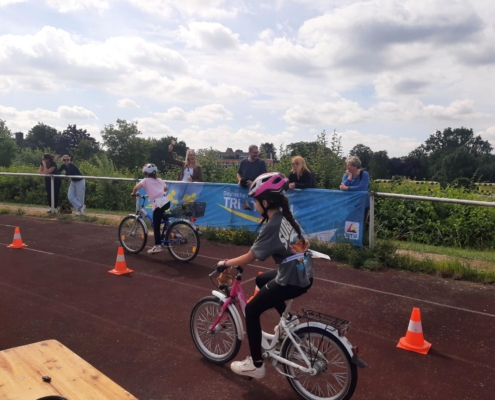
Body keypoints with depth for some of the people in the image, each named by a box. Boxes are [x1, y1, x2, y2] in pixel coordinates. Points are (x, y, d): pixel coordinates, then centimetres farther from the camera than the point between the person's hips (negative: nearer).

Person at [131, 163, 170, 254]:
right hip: (166, 201, 6)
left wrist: (133, 193, 14)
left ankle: (157, 246, 5)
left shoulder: (146, 180, 8)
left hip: (158, 204, -6)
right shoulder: (159, 180, 23)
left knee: (156, 226, 3)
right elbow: (166, 188, 24)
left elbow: (136, 187, -5)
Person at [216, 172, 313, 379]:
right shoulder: (287, 217, 7)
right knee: (261, 280, 30)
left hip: (291, 281, -9)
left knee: (252, 310, 5)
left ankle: (256, 365, 15)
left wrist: (225, 263, -2)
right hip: (305, 275, 9)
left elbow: (250, 257, -14)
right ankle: (289, 320, 28)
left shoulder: (272, 226, -18)